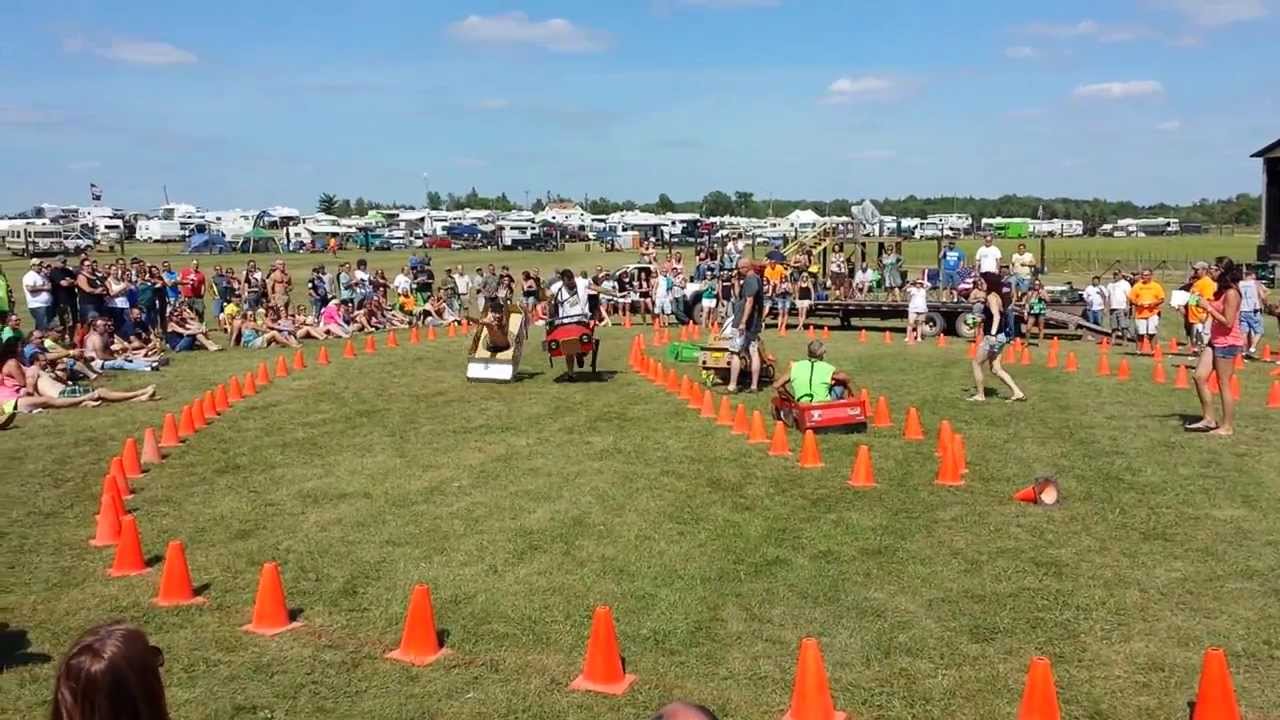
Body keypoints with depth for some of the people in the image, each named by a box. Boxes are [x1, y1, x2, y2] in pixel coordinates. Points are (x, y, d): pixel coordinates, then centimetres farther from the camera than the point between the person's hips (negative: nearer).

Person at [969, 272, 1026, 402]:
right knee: (996, 368, 12)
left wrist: (992, 334, -39)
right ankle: (1017, 393, 9)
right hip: (999, 336, 10)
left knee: (976, 363, 3)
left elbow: (996, 316, -29)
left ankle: (980, 395, 10)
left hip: (995, 337, -10)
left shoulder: (991, 297, -15)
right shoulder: (995, 296, 14)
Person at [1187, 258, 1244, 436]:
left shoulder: (1231, 293, -18)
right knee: (1200, 377, 7)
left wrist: (1208, 307, -19)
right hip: (1216, 341, 9)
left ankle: (1227, 426, 7)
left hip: (1228, 343, -9)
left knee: (1224, 385, -2)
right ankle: (1209, 419, 15)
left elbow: (1228, 322, -21)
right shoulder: (1220, 290, 10)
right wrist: (1203, 302, 2)